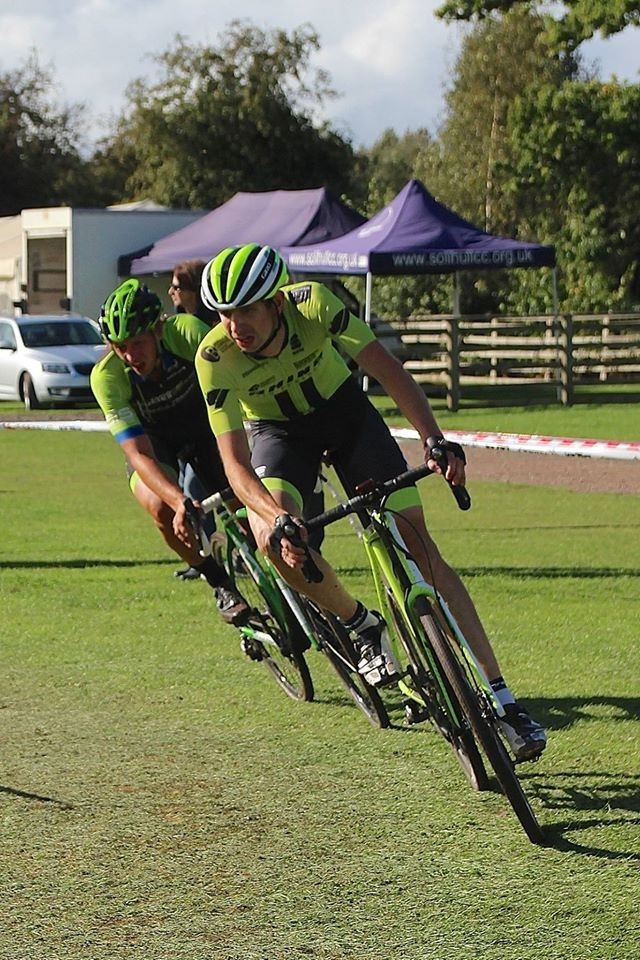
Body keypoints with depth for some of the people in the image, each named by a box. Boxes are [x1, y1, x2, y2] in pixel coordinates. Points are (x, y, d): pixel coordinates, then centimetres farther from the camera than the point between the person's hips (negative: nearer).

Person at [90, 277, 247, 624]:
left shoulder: (187, 332, -32)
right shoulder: (106, 376, -33)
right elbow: (139, 454, -38)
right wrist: (181, 501, -54)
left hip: (203, 429, 1)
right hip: (153, 442, -1)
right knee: (163, 509, -30)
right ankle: (221, 586, -6)